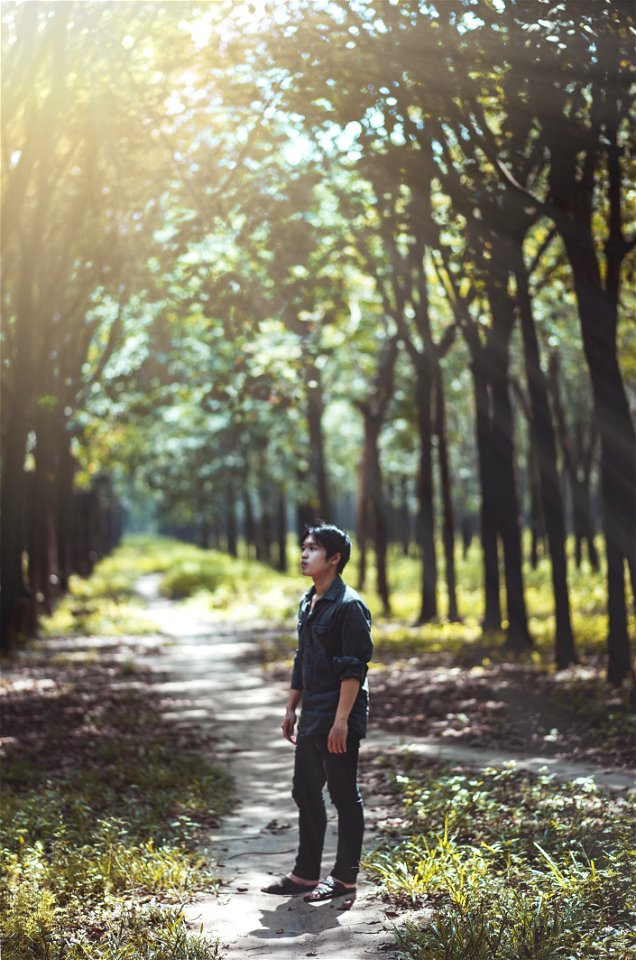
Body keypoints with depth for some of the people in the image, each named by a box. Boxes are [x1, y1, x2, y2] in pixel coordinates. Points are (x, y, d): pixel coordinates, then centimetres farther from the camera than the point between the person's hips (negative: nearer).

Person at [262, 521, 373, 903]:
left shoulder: (349, 605, -14)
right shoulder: (308, 603, 13)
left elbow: (354, 668, -18)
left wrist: (341, 720, -22)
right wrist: (291, 709, 19)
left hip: (339, 716, -9)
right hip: (311, 715, 9)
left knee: (344, 795, 2)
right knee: (305, 792, 13)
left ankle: (345, 878, 12)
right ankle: (306, 874, 23)